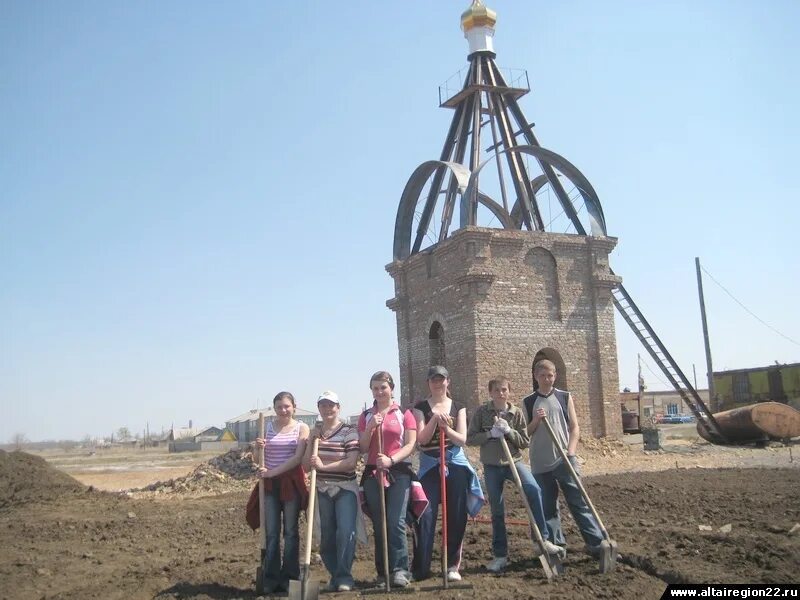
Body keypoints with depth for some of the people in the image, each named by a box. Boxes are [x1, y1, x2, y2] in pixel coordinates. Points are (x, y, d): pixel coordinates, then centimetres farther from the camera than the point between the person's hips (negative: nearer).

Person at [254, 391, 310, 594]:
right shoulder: (267, 427, 6)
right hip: (270, 483, 2)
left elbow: (298, 458, -10)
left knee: (290, 531, 4)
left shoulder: (301, 428, -1)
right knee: (271, 533, 3)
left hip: (291, 482, -2)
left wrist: (273, 471, -17)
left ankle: (289, 577, 12)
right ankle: (271, 579, 9)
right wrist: (258, 448, -12)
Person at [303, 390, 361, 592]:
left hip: (345, 489, -5)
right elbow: (306, 466, 9)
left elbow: (351, 462, -16)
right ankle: (335, 575, 22)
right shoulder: (315, 433, 10)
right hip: (322, 490, 5)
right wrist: (312, 442, -3)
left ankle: (344, 577, -5)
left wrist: (324, 466, -19)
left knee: (346, 532, -16)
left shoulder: (349, 432, -5)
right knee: (326, 536, 8)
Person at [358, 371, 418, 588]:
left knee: (396, 523, -11)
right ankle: (383, 572, 13)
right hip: (373, 474, 3)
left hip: (398, 472, -3)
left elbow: (410, 445, -3)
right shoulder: (366, 416, 11)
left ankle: (400, 570, -7)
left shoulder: (404, 414, 3)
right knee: (378, 525, 6)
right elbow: (363, 449, 6)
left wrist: (391, 460, -18)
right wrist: (370, 427, -10)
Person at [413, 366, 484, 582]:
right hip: (429, 466, -1)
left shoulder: (458, 407, 8)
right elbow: (421, 439, -7)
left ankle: (453, 565, 15)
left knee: (456, 517, 4)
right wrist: (434, 420, -21)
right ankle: (420, 568, -2)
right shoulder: (421, 408, 3)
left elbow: (462, 439, -1)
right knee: (426, 515, -7)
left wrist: (446, 428, -19)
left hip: (455, 465, 2)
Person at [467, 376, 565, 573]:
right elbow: (469, 439, -5)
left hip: (514, 461, 0)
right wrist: (491, 433, -18)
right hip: (491, 466, 0)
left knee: (533, 489, -27)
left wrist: (508, 431, -16)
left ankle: (541, 541, -18)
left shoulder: (516, 413, 0)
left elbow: (525, 442, 0)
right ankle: (500, 555, 18)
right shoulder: (482, 412, -3)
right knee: (497, 511, 5)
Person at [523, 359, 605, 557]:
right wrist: (536, 420, -13)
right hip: (541, 464, 1)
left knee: (579, 502, -3)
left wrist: (571, 452, -9)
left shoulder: (565, 397, 5)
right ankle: (556, 546, 15)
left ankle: (597, 543, 3)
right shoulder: (528, 402, 5)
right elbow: (526, 433, 6)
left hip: (565, 460, -1)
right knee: (547, 507, 6)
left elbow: (575, 427, 4)